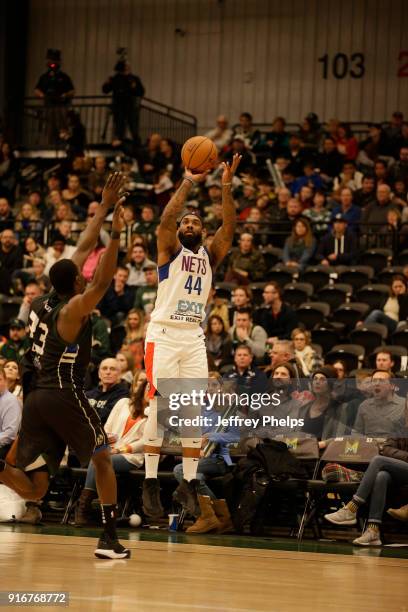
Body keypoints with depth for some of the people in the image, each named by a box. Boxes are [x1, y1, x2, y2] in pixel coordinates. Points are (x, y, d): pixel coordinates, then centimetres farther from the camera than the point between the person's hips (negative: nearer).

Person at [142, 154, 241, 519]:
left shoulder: (210, 255, 13)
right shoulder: (170, 250, 3)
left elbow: (230, 227, -2)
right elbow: (166, 218, -16)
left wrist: (226, 187, -13)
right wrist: (188, 182, -21)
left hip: (194, 338, 4)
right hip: (164, 335, -4)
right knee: (160, 409, -7)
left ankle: (189, 483, 5)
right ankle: (151, 484, -5)